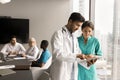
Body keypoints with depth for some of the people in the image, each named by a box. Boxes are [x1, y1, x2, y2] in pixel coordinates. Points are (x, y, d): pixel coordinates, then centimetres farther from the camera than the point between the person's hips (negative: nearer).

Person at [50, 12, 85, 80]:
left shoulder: (74, 37, 15)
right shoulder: (58, 34, -8)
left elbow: (78, 53, 13)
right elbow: (57, 54, -20)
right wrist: (76, 55, -24)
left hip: (73, 75, 7)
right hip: (61, 74, -7)